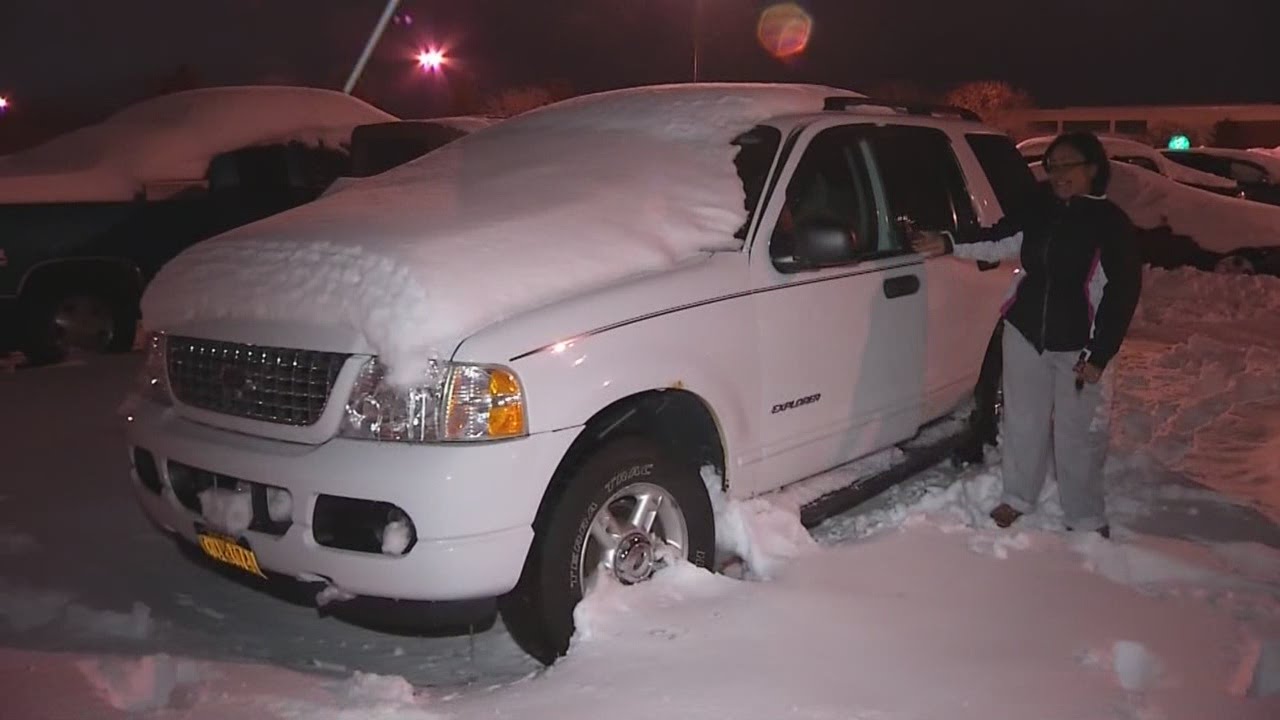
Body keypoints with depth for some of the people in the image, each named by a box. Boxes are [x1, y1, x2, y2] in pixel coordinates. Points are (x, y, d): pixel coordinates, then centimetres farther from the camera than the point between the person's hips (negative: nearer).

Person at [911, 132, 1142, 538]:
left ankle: (1086, 519, 19)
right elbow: (998, 241, 15)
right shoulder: (1038, 210, 3)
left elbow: (1123, 291, -8)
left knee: (1079, 433, 3)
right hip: (1024, 333, 4)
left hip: (1078, 345, -4)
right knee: (1023, 421, 13)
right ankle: (1018, 498, 31)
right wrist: (950, 244, 0)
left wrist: (1099, 354, -11)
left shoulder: (1111, 222, -8)